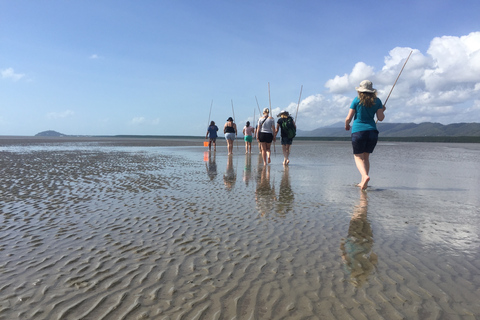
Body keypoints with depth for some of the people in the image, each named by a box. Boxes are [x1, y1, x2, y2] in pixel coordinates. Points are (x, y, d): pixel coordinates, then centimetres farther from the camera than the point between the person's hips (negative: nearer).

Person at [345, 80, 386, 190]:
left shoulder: (357, 100, -1)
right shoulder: (377, 101, 6)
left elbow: (348, 118, -4)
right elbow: (381, 118, 4)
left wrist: (346, 126, 17)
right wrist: (382, 110, 25)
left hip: (358, 131, -3)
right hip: (372, 131, 3)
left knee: (358, 157, 6)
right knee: (366, 157, 15)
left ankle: (365, 176, -20)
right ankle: (363, 182, 15)